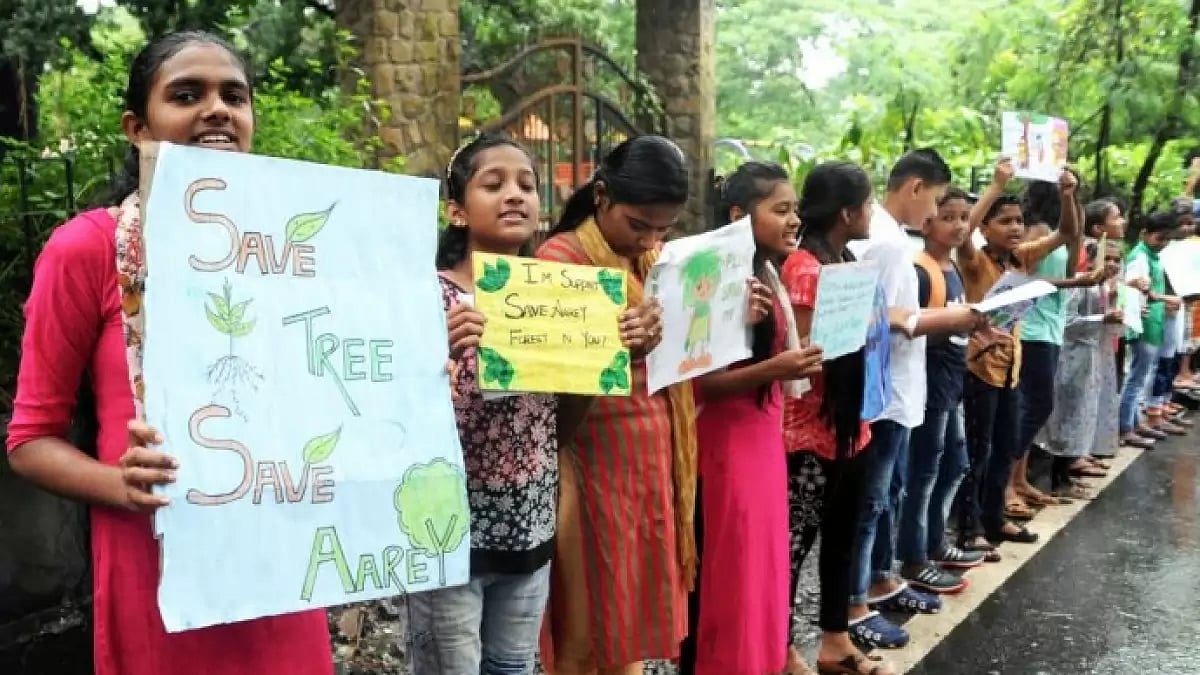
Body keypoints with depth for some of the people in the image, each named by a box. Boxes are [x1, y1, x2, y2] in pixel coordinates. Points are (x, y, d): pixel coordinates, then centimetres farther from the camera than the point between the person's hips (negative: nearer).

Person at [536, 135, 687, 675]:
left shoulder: (654, 259, 10)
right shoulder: (562, 258, -11)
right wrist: (616, 352, -36)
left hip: (654, 453, 7)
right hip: (595, 460, -6)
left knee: (635, 610, 15)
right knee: (586, 627, 4)